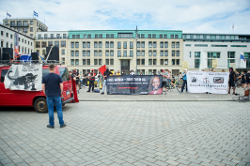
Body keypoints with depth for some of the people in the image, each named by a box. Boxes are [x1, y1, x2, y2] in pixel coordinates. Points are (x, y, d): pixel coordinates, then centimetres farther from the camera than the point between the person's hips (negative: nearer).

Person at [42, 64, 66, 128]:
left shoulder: (45, 77, 0)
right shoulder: (58, 76, -4)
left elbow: (43, 86, 2)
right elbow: (61, 86, -5)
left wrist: (45, 94, 14)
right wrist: (61, 93, 9)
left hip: (49, 95, 1)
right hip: (57, 95, -1)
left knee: (50, 110, 8)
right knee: (59, 109, 7)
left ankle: (51, 124, 14)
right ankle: (61, 124, 12)